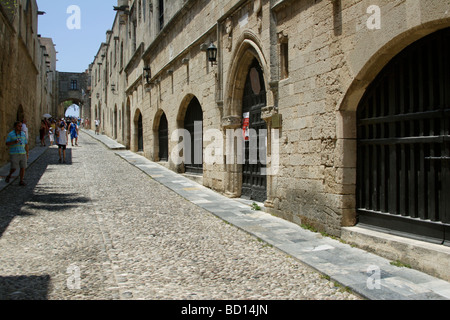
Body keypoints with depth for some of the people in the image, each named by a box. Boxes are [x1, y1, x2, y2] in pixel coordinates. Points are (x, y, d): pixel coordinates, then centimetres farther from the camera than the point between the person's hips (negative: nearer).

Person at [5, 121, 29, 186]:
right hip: (14, 154, -3)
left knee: (23, 168, -1)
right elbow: (7, 144, -4)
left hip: (22, 153, 3)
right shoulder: (11, 134, -3)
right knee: (14, 168, -5)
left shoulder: (23, 134, 8)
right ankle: (9, 176, 26)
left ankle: (21, 181, 8)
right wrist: (14, 142, -22)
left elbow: (26, 144, 12)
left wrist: (27, 154, 10)